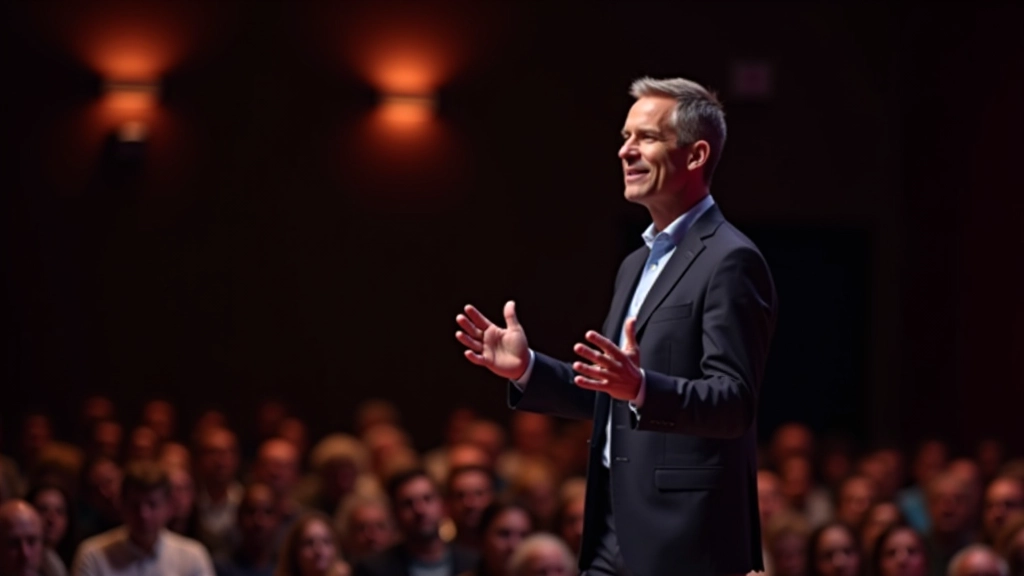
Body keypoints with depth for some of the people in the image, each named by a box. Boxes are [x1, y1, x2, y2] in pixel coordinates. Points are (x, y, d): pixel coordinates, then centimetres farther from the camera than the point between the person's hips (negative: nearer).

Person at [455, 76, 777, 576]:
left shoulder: (729, 261, -11)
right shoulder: (637, 265, 19)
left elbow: (734, 404, -19)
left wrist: (641, 388, -34)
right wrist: (526, 369, 10)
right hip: (617, 529, 9)